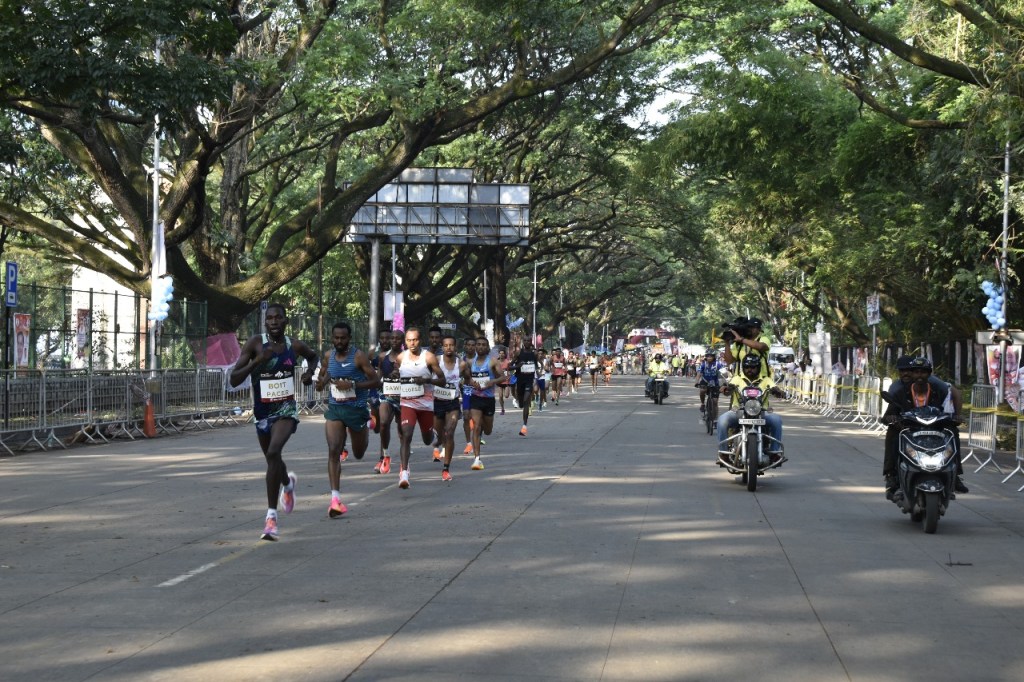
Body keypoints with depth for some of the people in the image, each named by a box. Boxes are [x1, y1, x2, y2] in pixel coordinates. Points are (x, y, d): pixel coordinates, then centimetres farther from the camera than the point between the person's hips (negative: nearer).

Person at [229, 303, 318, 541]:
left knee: (273, 453, -26)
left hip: (286, 409, -2)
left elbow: (314, 356, 22)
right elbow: (234, 380, -15)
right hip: (262, 411, 2)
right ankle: (288, 482, 56)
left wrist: (310, 372, 1)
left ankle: (271, 515, -22)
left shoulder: (295, 346, -3)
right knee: (272, 460, 18)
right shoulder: (255, 343, -10)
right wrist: (257, 360, -27)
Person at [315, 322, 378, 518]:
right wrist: (322, 382, -5)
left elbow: (376, 381, -13)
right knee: (333, 451, -16)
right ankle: (336, 498, -17)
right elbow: (324, 377, 20)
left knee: (359, 454, 16)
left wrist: (352, 385, -23)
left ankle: (365, 433, 55)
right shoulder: (329, 357, 3)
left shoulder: (359, 356, -12)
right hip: (334, 408, 3)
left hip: (357, 409, -3)